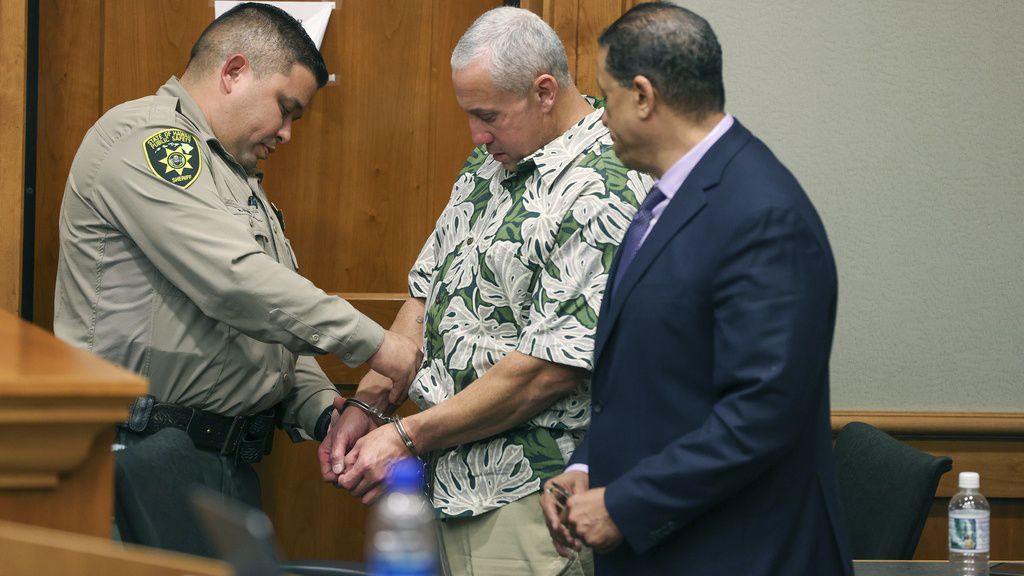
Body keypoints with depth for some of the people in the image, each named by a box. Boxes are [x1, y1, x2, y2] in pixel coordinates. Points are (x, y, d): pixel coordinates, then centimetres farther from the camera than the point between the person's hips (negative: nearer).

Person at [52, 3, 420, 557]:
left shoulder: (233, 174, 23)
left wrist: (322, 408, 6)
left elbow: (270, 322, 24)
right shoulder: (145, 137, -10)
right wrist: (371, 343, -15)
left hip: (230, 454, 10)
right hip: (154, 454, -10)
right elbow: (235, 283, -21)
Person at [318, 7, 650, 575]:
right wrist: (366, 404, 2)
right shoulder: (493, 161, 11)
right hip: (455, 482, 8)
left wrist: (407, 438, -18)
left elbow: (551, 368, -23)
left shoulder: (604, 193, -19)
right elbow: (428, 289, 16)